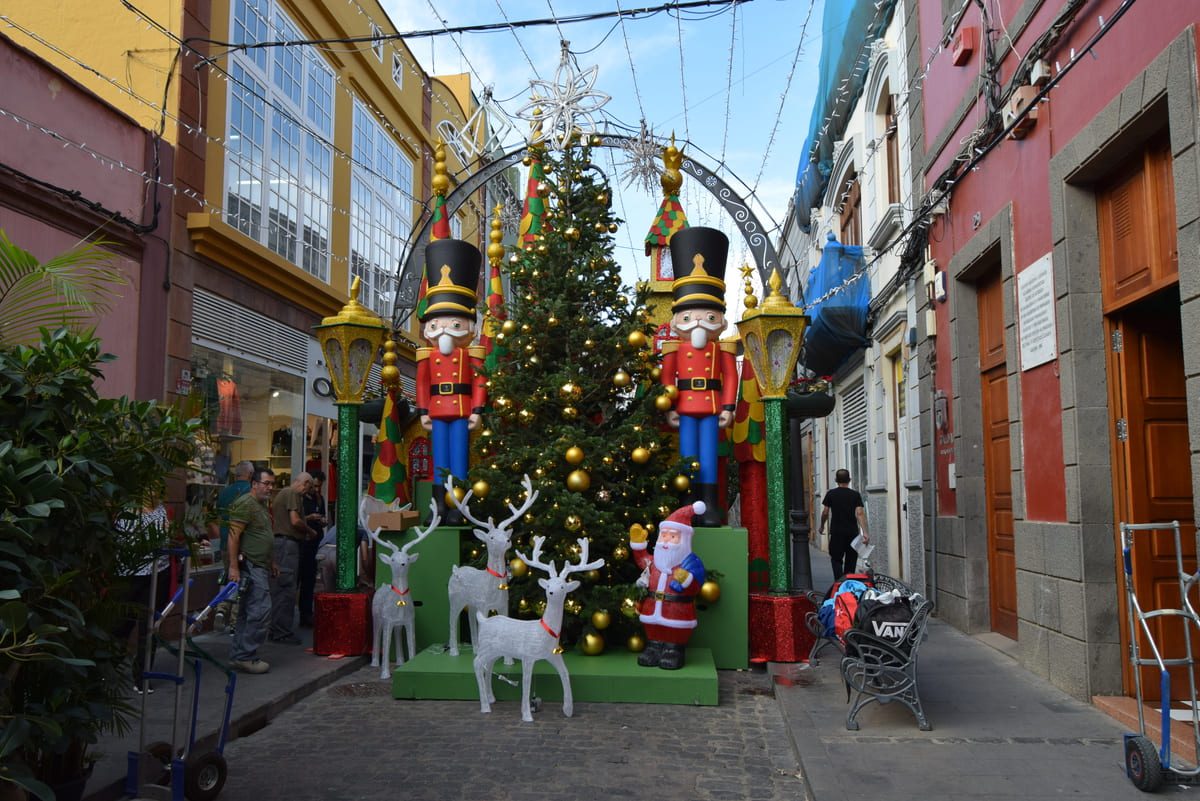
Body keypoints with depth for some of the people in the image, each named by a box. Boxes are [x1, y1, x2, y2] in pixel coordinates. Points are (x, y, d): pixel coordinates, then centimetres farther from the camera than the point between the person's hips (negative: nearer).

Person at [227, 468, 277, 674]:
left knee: (247, 614, 12)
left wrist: (271, 562, 29)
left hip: (260, 566, 10)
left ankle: (238, 656, 18)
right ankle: (245, 657, -6)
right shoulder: (245, 504, -12)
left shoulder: (262, 505, 19)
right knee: (261, 610, -12)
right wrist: (233, 566, -23)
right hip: (250, 566, -10)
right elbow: (233, 535, -19)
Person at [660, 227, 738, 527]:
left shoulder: (722, 350, 6)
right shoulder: (674, 349, 4)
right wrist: (669, 407, -4)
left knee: (708, 455, 1)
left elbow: (731, 376, 3)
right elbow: (667, 377, 1)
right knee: (688, 455, 4)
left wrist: (728, 407, -3)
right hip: (685, 406, 0)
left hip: (711, 406, 0)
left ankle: (709, 507, 4)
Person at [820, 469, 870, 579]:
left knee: (836, 559, 3)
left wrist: (822, 526, 19)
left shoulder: (831, 494, 1)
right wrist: (865, 533, -12)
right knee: (851, 560, 13)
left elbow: (825, 513, 2)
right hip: (852, 532, 1)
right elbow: (860, 513, -8)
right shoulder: (855, 495, 1)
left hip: (836, 532, -1)